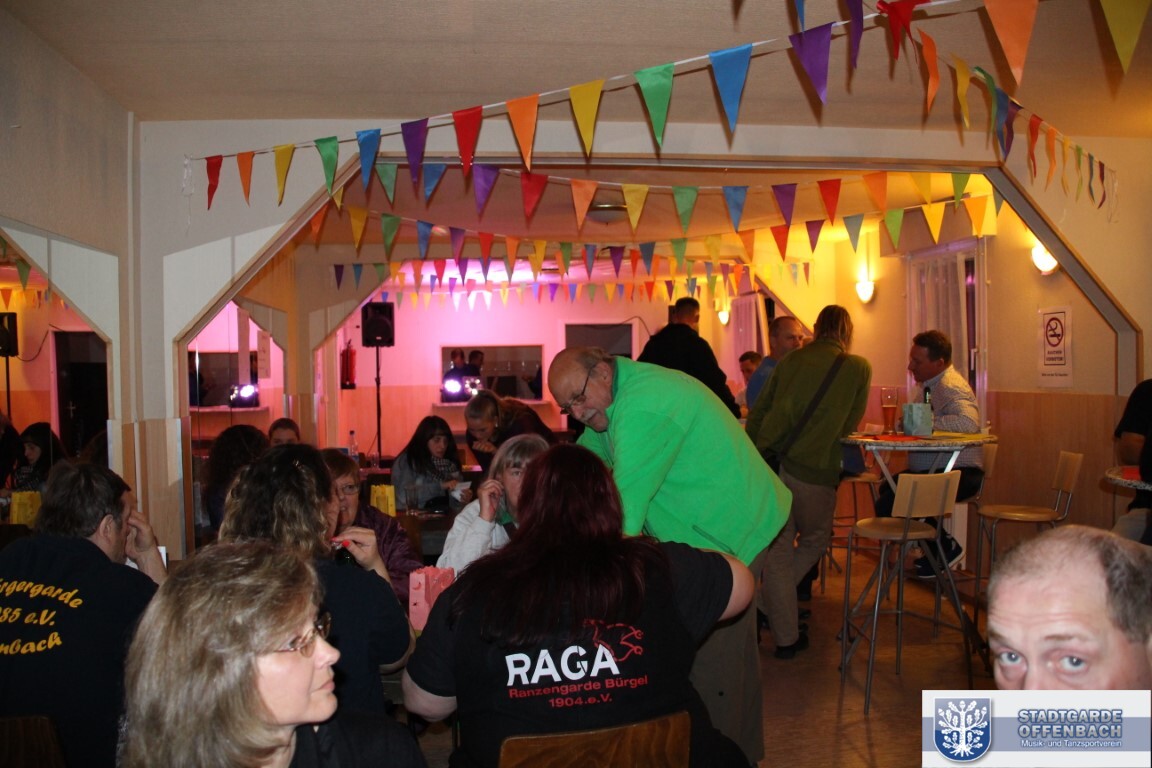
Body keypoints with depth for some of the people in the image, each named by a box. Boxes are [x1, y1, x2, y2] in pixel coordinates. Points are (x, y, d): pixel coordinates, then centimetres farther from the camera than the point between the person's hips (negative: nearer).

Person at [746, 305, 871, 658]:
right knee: (815, 539, 23)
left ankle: (786, 638, 19)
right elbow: (850, 424, 16)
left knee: (776, 551, 10)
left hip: (769, 462, 3)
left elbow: (757, 413, 15)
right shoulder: (859, 367, 7)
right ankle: (768, 603, 15)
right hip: (814, 466, -3)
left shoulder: (792, 360, 14)